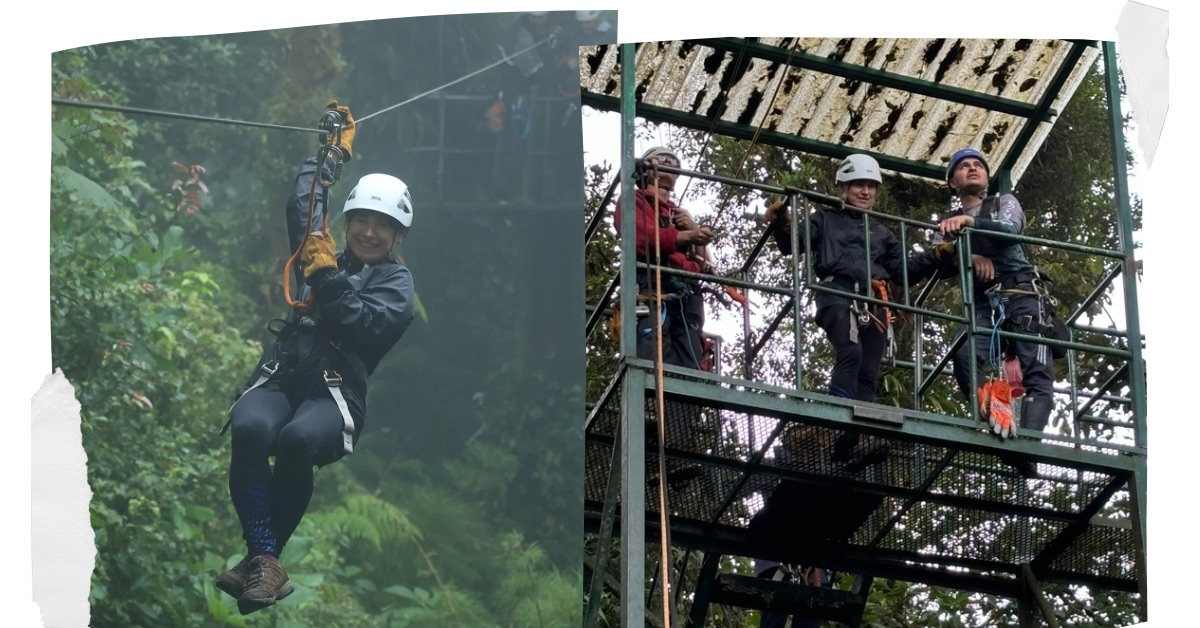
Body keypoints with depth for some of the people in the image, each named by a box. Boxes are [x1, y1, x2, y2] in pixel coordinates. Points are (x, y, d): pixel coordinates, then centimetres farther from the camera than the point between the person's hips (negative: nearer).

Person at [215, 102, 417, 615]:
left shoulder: (396, 283, 10)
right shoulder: (320, 254, 24)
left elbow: (360, 326, -7)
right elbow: (303, 203, 33)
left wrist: (327, 278, -10)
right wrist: (335, 150, 38)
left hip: (336, 390, -3)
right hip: (279, 376, 3)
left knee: (296, 440, -38)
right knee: (250, 430, -34)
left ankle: (258, 558, -30)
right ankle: (266, 561, -37)